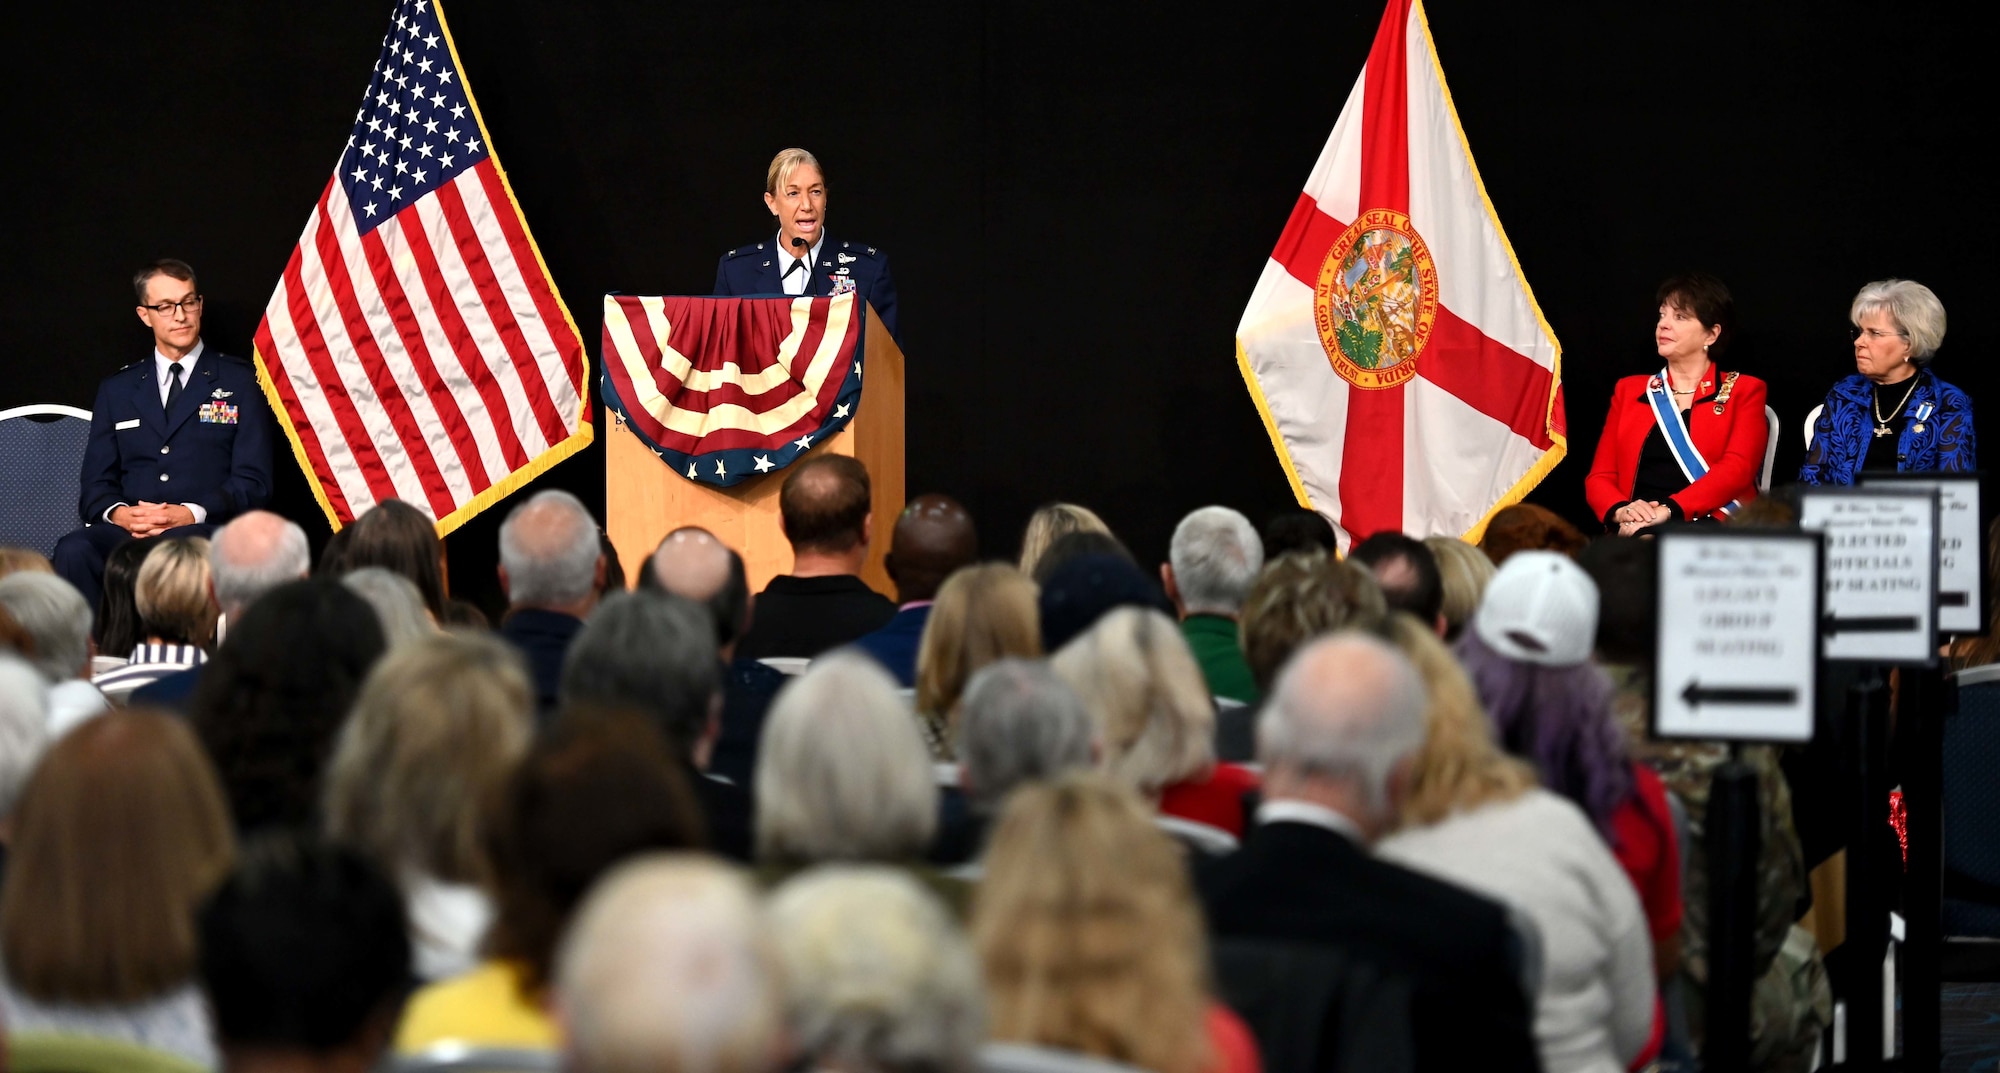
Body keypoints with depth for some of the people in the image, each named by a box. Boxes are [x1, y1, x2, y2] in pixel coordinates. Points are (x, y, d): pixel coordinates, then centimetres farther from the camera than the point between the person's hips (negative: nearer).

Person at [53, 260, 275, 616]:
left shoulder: (240, 381, 13)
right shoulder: (117, 389, 22)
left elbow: (253, 482, 5)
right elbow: (96, 483, 17)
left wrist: (190, 513, -12)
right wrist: (118, 513, -8)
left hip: (206, 528, -3)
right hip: (127, 530, 3)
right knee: (73, 550, -32)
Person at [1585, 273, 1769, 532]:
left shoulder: (1744, 392, 13)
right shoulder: (1629, 390, 23)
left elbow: (1736, 470, -4)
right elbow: (1599, 478, 15)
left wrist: (1668, 510, -20)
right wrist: (1620, 511, -11)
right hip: (1636, 533, 3)